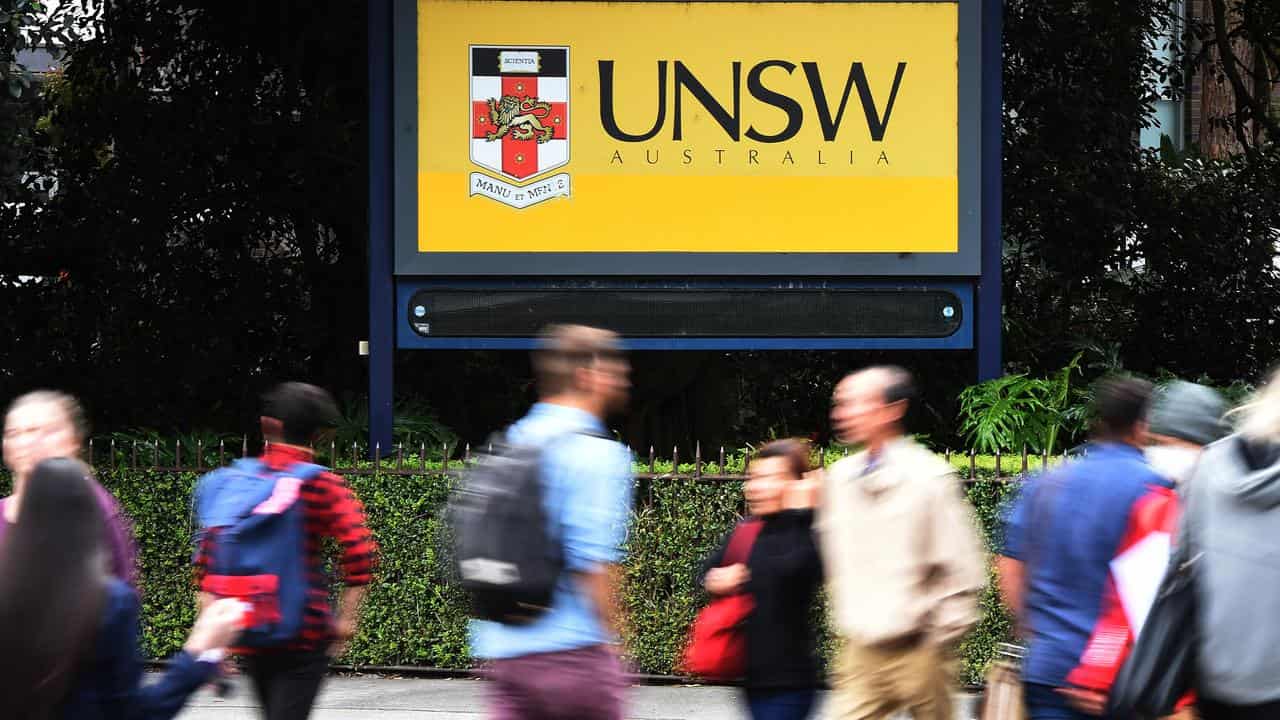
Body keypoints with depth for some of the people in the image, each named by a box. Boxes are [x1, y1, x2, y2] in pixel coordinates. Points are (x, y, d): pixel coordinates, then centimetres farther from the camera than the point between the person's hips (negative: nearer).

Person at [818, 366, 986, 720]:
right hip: (860, 652, 5)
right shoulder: (840, 477, 6)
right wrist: (844, 622, 14)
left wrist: (938, 642, -9)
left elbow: (963, 571, -10)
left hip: (918, 651, -5)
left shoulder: (930, 478, -12)